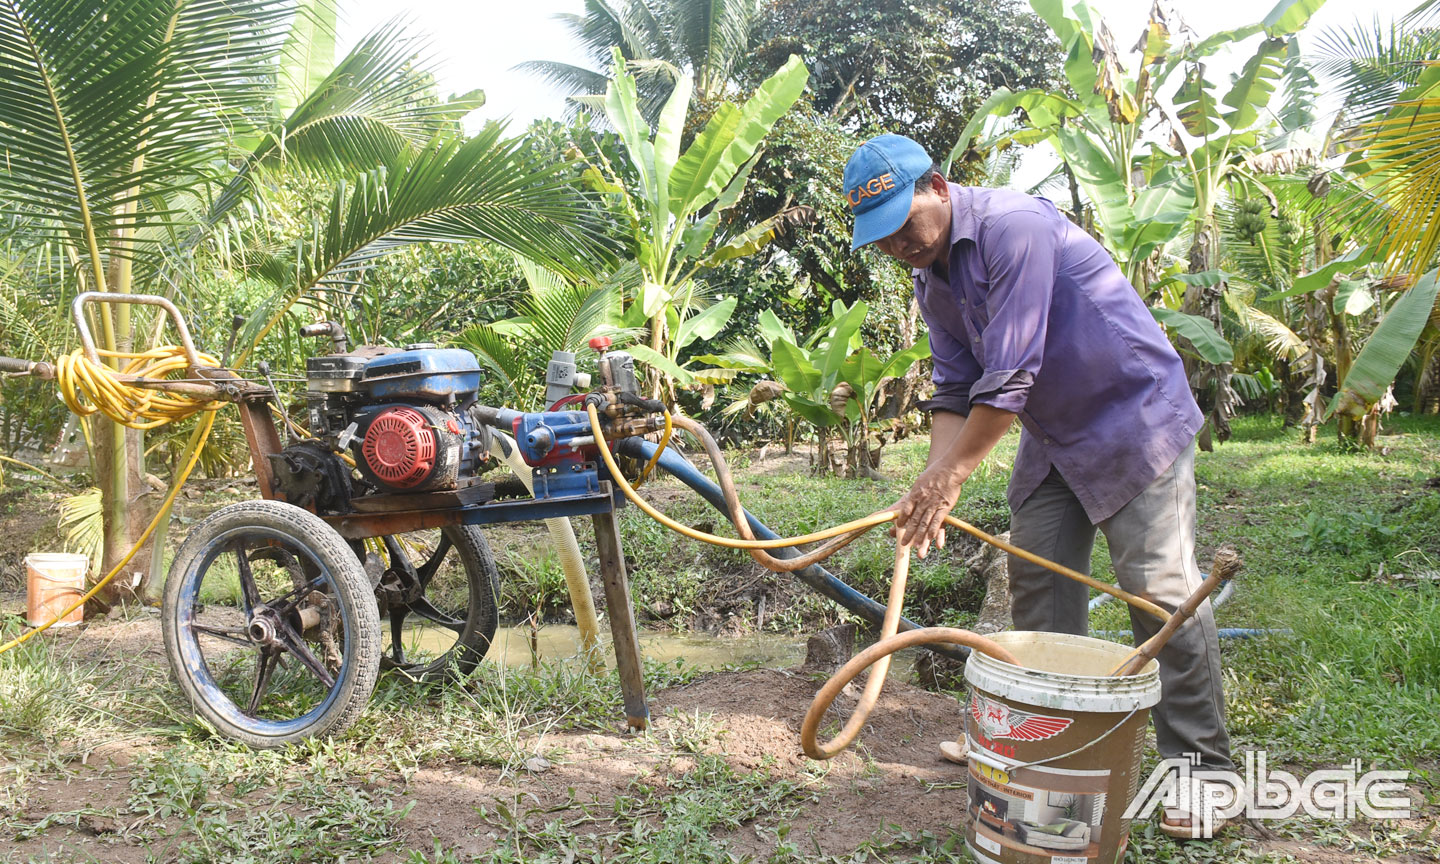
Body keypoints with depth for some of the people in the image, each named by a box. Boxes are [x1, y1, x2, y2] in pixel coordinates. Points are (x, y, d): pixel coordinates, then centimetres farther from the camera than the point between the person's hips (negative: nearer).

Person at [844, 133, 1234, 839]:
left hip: (1135, 416, -8)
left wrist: (948, 476, -24)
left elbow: (1010, 374, -28)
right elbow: (955, 387, 2)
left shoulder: (1015, 227, -24)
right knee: (1038, 582, 6)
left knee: (1159, 589, -9)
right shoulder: (931, 280, 4)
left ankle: (1201, 769, 4)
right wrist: (930, 487, -12)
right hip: (1051, 435, 8)